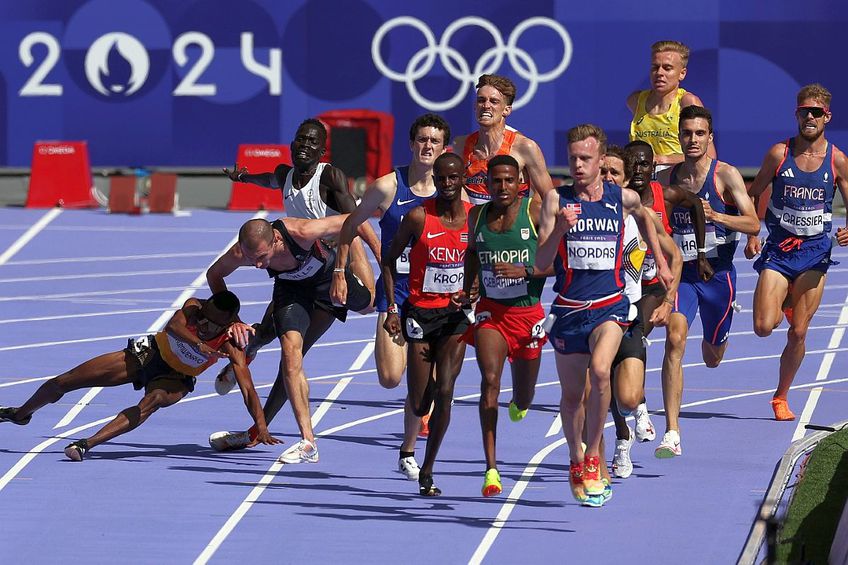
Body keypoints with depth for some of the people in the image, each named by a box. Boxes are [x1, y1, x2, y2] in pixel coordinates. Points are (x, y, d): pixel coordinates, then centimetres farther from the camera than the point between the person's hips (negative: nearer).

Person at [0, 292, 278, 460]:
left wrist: (261, 428, -42)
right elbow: (174, 325, -47)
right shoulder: (194, 307, -26)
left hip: (174, 379, -1)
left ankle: (88, 444, -44)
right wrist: (199, 345, -65)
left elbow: (248, 389, -32)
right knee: (60, 384, 3)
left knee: (151, 403, -41)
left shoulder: (230, 345, -28)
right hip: (149, 353, 1)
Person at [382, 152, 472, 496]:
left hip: (455, 313, 1)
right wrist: (392, 308, -4)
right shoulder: (418, 217, -8)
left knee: (444, 393, -13)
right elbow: (389, 260, 3)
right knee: (419, 405, -1)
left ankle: (427, 471, -1)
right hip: (420, 312, -1)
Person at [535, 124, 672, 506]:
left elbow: (644, 217, 26)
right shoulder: (557, 200, -4)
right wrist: (560, 228, -24)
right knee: (572, 394, 11)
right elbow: (541, 263, -8)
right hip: (568, 308, 1)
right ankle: (576, 462, 36)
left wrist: (661, 263, 27)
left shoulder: (624, 198, 1)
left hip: (610, 305, -1)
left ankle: (593, 459, -14)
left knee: (600, 370, -27)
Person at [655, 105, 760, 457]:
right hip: (680, 272, 1)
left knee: (712, 358, 17)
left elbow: (753, 224, -17)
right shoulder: (665, 179, 0)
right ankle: (672, 434, -27)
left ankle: (724, 321, 59)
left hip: (718, 273, -1)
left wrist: (715, 216, -33)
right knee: (675, 340, -24)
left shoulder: (726, 175, -9)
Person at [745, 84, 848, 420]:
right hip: (779, 248, 0)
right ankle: (784, 305, 25)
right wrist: (752, 235, -4)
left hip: (815, 252, 0)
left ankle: (781, 397, 17)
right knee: (763, 327, -12)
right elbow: (753, 195, 7)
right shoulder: (779, 153, -4)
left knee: (798, 332, 0)